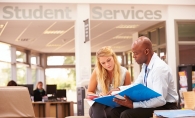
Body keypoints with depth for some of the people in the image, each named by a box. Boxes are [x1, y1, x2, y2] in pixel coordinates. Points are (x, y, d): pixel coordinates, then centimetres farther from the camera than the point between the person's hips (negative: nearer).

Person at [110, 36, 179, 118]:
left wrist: (132, 105, -27)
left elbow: (160, 100, -27)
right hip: (151, 104, 9)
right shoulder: (145, 66, 5)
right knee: (115, 111, -1)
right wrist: (119, 89, 1)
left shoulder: (159, 68, -22)